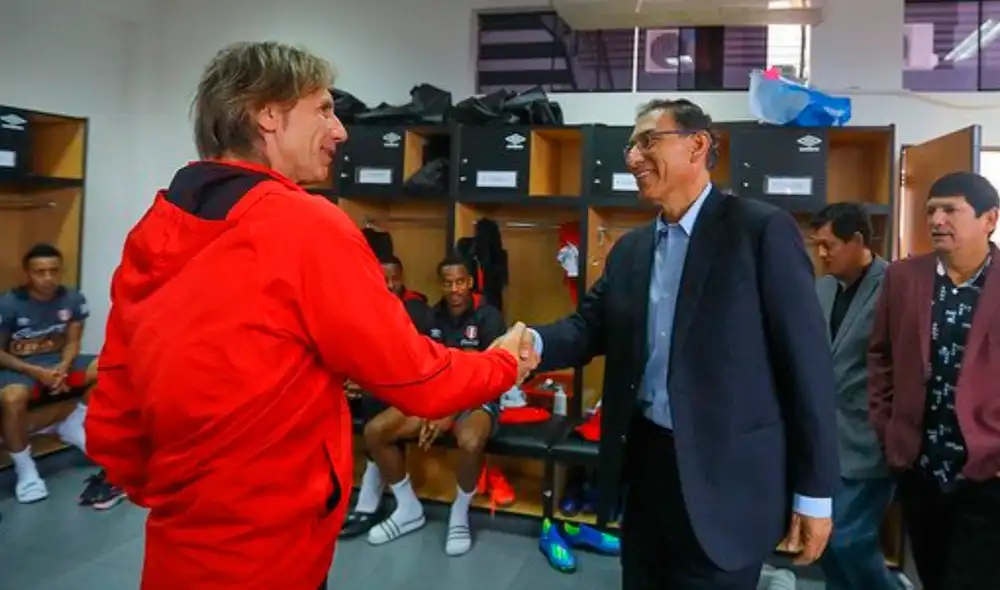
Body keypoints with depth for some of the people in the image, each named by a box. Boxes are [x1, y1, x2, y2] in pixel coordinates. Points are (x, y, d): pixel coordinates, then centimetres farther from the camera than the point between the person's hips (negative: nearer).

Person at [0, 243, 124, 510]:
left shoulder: (73, 299, -7)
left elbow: (72, 342, 1)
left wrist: (62, 368, -20)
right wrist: (37, 372, -22)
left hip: (58, 361, 4)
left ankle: (73, 423, 0)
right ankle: (25, 470, -15)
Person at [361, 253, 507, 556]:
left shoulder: (489, 317, -10)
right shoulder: (433, 317, 6)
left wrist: (452, 415, -20)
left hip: (478, 399, -5)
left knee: (470, 442, -39)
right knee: (375, 431, -13)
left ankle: (460, 514, -9)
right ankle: (409, 510, 5)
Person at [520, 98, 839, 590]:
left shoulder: (762, 229, -10)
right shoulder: (629, 249, 10)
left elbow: (807, 363, -10)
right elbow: (589, 326, 5)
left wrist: (814, 491, -9)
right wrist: (534, 343, -18)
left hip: (723, 476, -6)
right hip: (645, 461, 6)